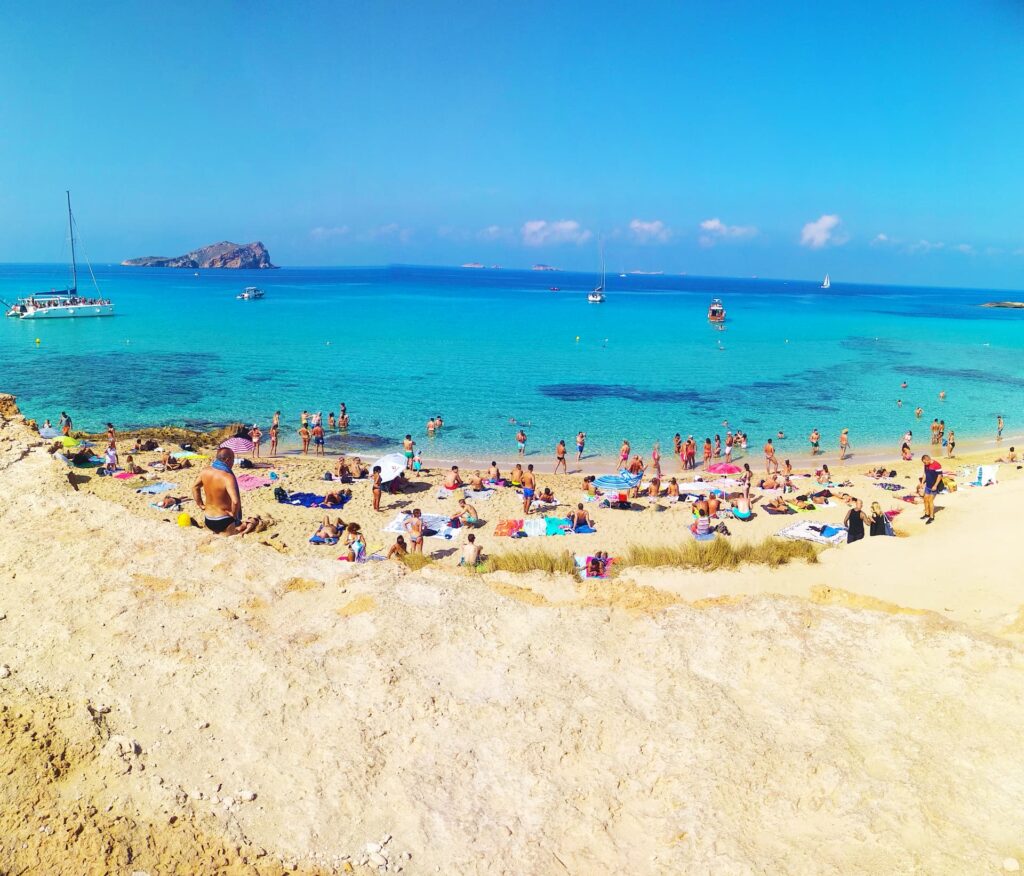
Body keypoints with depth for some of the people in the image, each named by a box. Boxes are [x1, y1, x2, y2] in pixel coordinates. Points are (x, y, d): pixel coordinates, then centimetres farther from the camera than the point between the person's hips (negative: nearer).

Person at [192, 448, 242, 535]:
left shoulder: (205, 471, -4)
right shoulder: (227, 477, -25)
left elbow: (195, 487, 13)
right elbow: (235, 501, -36)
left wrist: (200, 505, 19)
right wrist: (234, 515, -19)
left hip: (207, 520, 7)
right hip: (223, 522, -7)